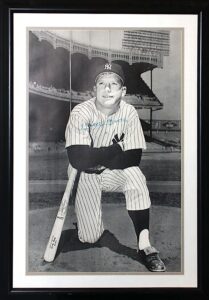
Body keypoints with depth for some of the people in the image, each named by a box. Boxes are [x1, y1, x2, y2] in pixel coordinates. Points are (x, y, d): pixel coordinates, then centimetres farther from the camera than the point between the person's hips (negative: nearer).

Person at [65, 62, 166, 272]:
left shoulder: (129, 112, -13)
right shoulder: (81, 113, -20)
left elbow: (133, 158, -18)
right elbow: (79, 160, -30)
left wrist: (96, 158, -20)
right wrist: (116, 149, -21)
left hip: (114, 174, 1)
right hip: (84, 176, -1)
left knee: (135, 174, -33)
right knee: (90, 237, -6)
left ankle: (144, 245, -25)